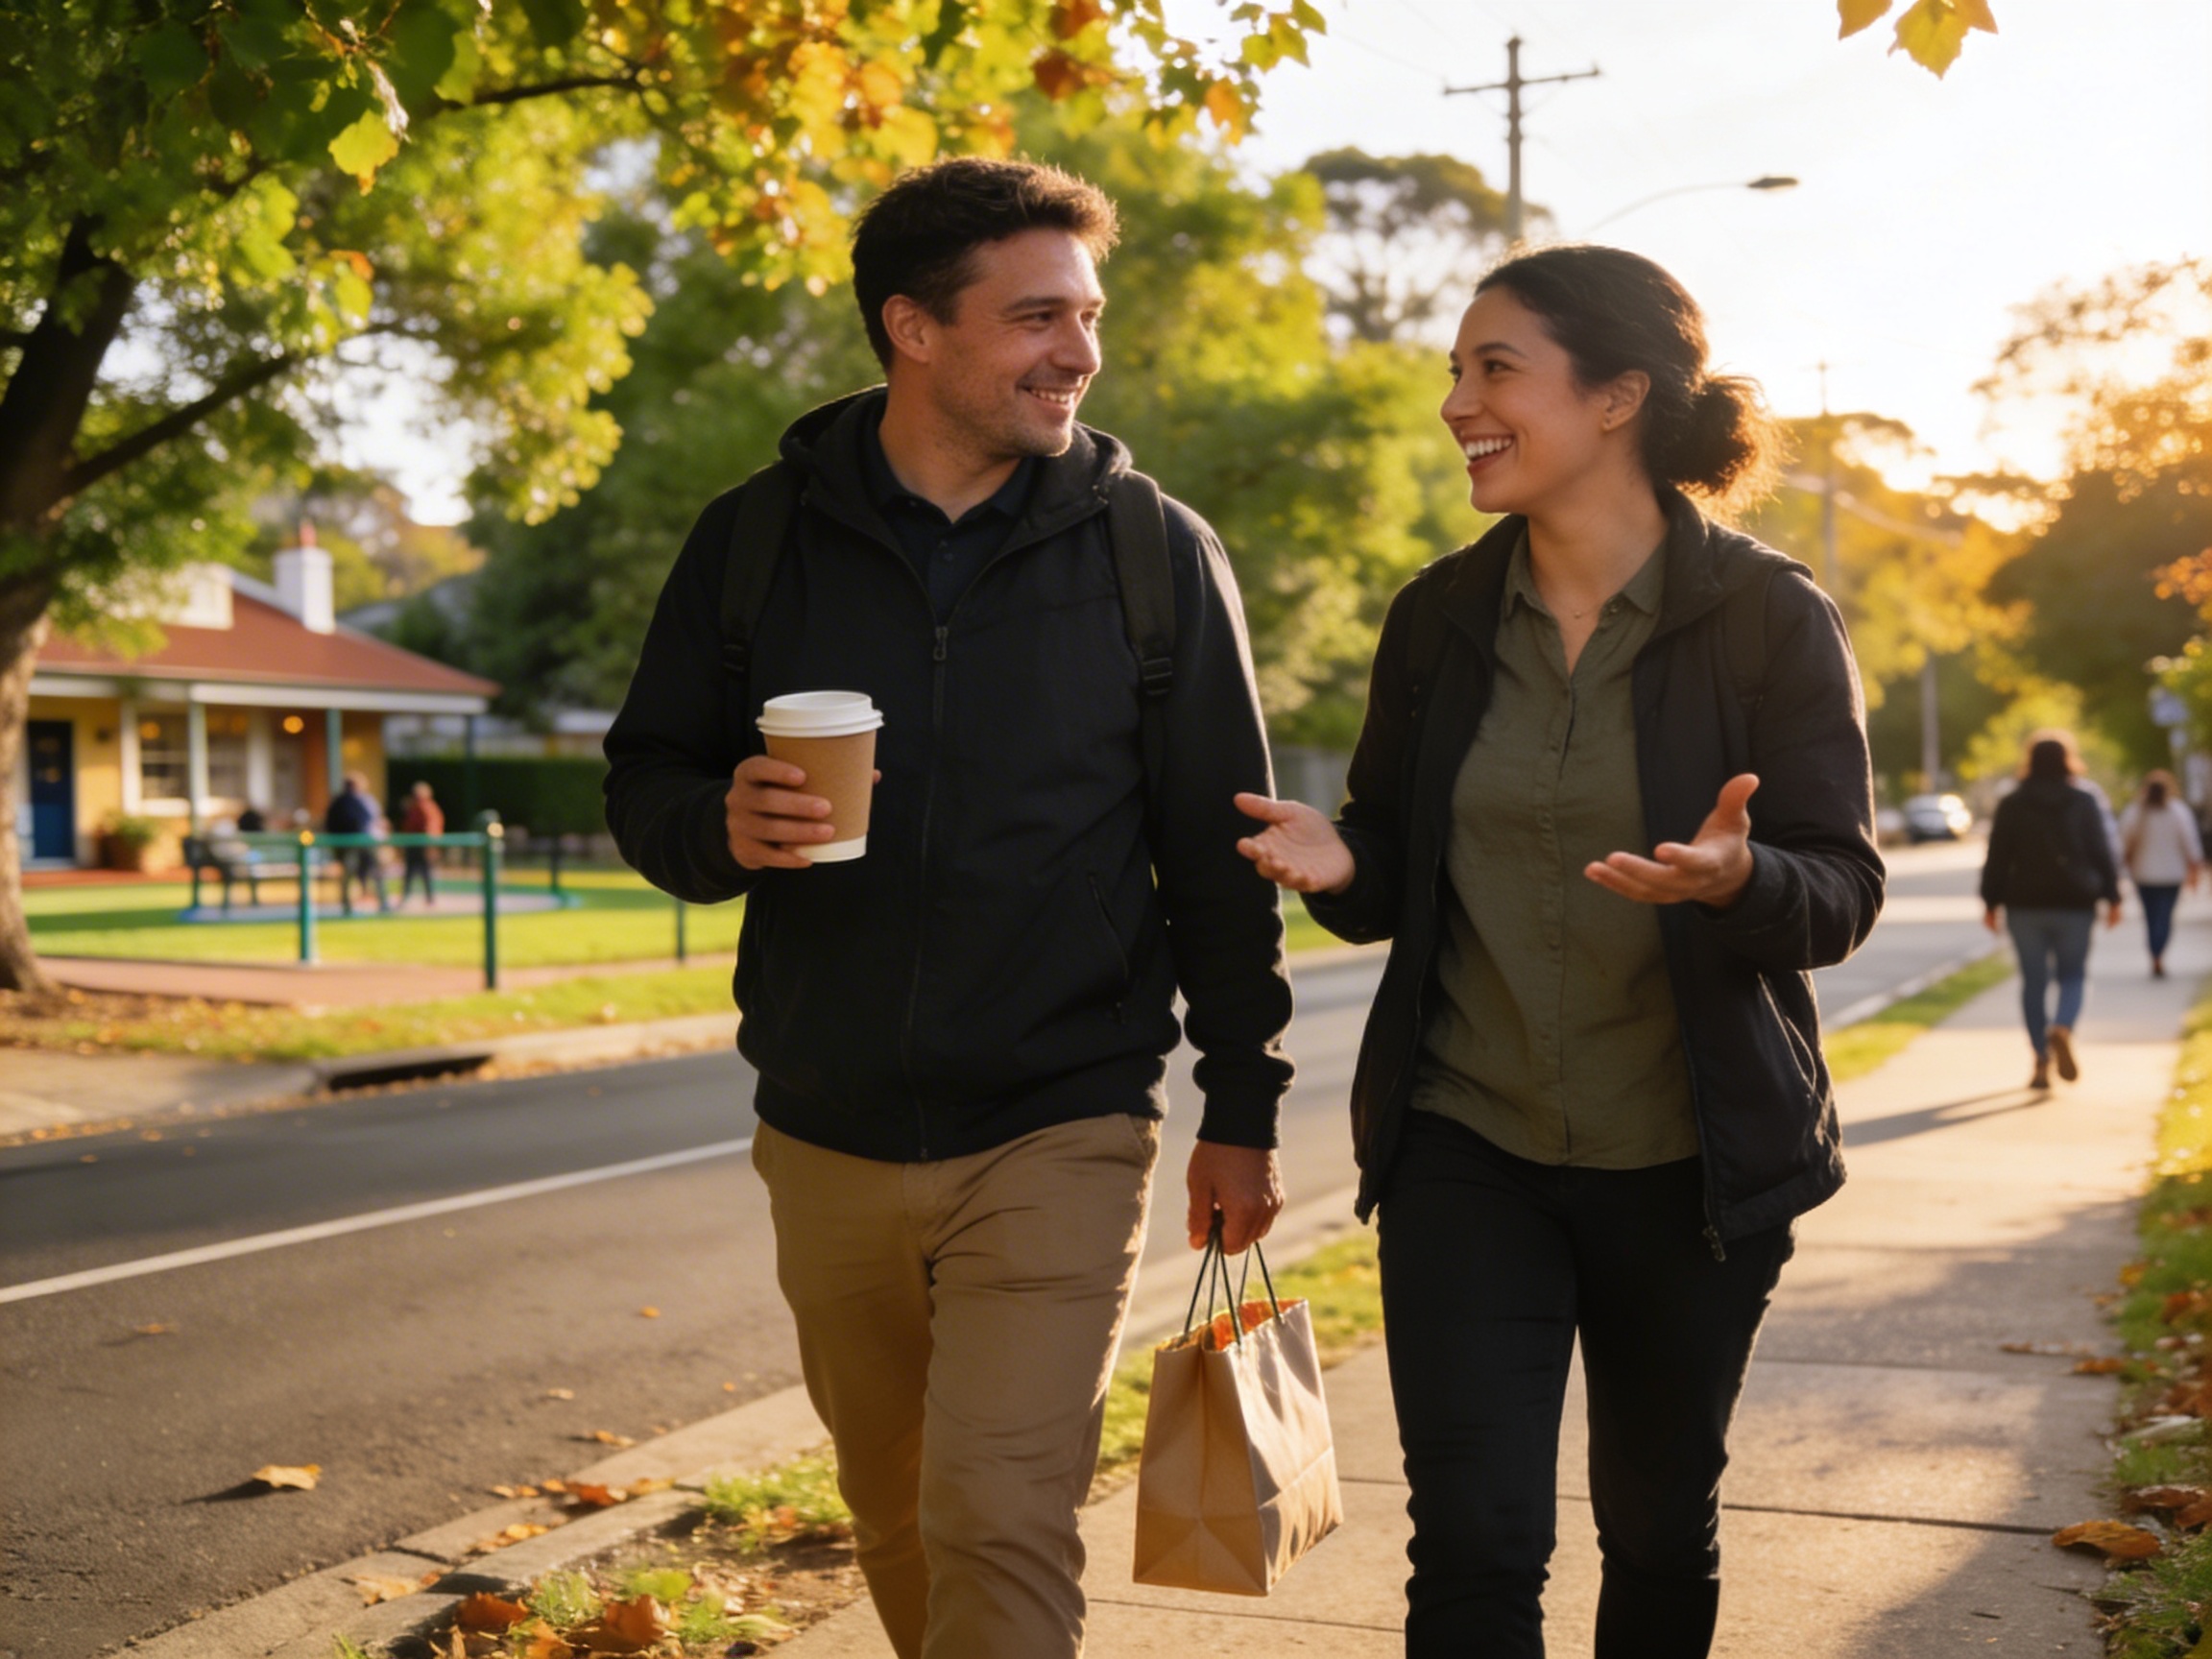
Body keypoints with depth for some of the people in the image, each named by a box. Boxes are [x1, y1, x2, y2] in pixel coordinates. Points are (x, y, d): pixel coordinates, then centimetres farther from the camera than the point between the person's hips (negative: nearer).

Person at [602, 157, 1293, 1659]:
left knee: (1000, 1523, -12)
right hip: (828, 1139, 3)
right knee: (896, 1519, 17)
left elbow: (1220, 852, 2)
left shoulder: (1158, 552, -2)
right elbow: (645, 783, 8)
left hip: (1057, 1136, -3)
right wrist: (722, 829, -16)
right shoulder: (756, 541, 2)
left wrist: (1242, 1112, 2)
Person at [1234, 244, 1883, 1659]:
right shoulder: (1440, 618, 2)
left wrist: (1735, 878, -31)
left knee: (1660, 1528, 15)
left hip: (1687, 1163, -1)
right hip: (1466, 1152, 2)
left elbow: (1844, 892, -9)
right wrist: (1340, 864, -13)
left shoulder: (1771, 618, -8)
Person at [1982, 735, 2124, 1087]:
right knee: (2073, 975, 9)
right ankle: (2063, 1028, -21)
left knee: (2034, 981, 5)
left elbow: (1997, 857, 1)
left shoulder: (2011, 805, 2)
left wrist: (1991, 902, 6)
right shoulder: (2084, 803, 1)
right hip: (2075, 903, 0)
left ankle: (2042, 1061, 2)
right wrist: (2112, 898, 5)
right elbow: (2102, 853, 0)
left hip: (2025, 905, 1)